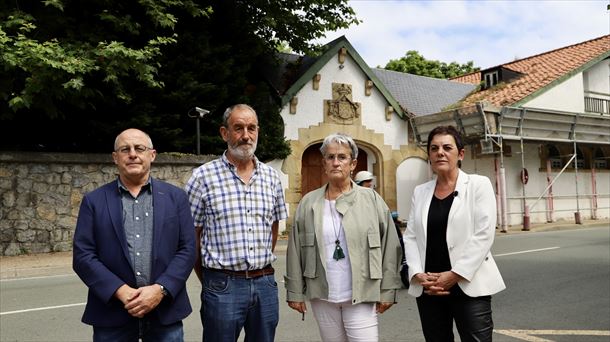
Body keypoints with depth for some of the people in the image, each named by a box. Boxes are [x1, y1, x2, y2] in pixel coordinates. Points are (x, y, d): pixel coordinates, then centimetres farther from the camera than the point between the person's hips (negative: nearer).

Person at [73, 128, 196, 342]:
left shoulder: (175, 197, 5)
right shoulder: (94, 201, 4)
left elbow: (187, 250, -1)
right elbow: (83, 255, -2)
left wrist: (160, 290, -13)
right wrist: (121, 292, -13)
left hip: (165, 312, 1)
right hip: (112, 314, 0)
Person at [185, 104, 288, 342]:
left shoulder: (271, 177, 6)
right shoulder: (203, 176, -6)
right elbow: (190, 235, -1)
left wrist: (262, 266, 13)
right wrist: (209, 281, 3)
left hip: (265, 284, 4)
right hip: (222, 286, -4)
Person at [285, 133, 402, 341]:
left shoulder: (372, 200, -1)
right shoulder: (308, 203, 3)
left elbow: (389, 246, -2)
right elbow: (296, 250, 3)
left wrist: (387, 290, -4)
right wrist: (295, 292, 1)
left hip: (361, 297, -2)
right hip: (321, 297, 2)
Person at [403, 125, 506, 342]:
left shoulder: (478, 185, 0)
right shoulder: (420, 192, 10)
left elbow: (484, 234, -9)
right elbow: (410, 237, 7)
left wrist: (455, 274, -15)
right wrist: (418, 274, -8)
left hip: (468, 286, -3)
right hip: (428, 289, 4)